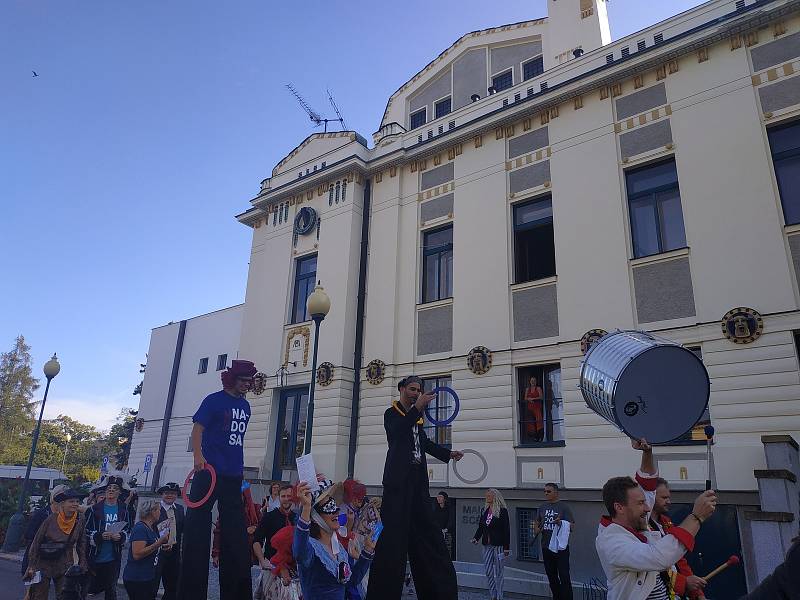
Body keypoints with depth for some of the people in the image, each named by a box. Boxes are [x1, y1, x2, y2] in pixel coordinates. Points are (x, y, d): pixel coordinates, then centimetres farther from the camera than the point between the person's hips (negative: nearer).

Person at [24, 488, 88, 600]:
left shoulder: (80, 522, -6)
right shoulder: (50, 519, -13)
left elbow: (81, 544, 4)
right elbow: (36, 542, -4)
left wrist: (83, 565, 0)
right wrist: (31, 566, -5)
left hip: (65, 565, 2)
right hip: (44, 563, -2)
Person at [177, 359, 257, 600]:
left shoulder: (245, 406, 13)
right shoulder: (214, 400, -5)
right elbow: (197, 429, -10)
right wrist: (198, 455, -24)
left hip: (233, 474, 7)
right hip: (210, 470, -6)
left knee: (235, 530, 11)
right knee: (197, 524, -1)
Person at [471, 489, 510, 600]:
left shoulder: (502, 511, -9)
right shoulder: (485, 511, 9)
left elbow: (506, 530, -11)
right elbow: (480, 527, 10)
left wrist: (506, 547, -13)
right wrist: (476, 538, -6)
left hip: (498, 545, -6)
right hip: (487, 545, 6)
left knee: (498, 573, 3)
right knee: (488, 572, 8)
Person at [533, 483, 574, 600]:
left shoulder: (563, 507, -5)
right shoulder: (542, 507, 10)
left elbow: (572, 526, -9)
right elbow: (537, 523, 22)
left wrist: (561, 523, -26)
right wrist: (536, 529, 1)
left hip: (560, 547, -6)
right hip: (546, 547, 6)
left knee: (564, 576, -7)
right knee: (551, 576, 15)